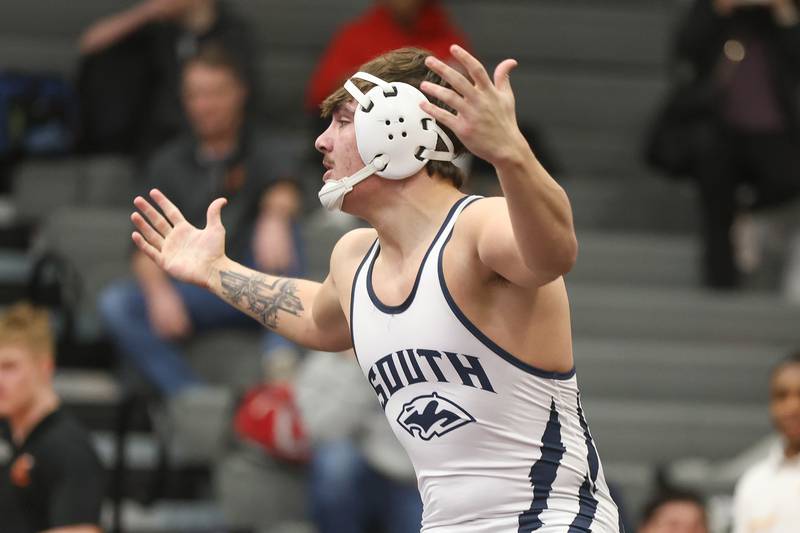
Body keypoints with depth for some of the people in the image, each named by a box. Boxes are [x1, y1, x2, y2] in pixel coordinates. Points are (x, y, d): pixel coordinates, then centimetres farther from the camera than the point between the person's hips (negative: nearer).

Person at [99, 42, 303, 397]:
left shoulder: (264, 151, 4)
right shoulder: (169, 164, 13)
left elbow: (282, 192, -21)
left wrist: (274, 218, -47)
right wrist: (159, 291, -18)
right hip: (199, 294, 3)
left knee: (280, 228, -33)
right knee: (116, 303, -22)